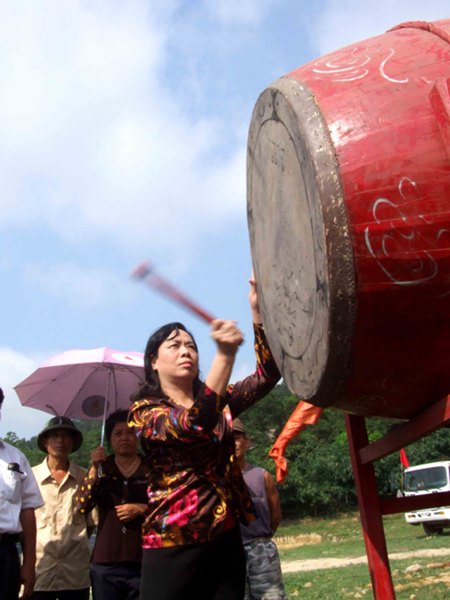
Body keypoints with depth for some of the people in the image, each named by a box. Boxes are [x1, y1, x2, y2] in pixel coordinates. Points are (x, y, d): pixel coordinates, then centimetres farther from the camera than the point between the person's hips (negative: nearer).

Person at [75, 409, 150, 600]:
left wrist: (141, 508, -12)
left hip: (143, 561, -1)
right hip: (105, 563, 1)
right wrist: (94, 468, -10)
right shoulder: (101, 470, 8)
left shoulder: (152, 470, 3)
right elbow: (81, 506, -4)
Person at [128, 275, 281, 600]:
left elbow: (267, 376, -2)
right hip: (173, 547, -5)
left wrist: (258, 313, -15)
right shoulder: (144, 411, -5)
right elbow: (194, 426, -25)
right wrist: (225, 353, -34)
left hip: (226, 540, 5)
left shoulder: (218, 402, 11)